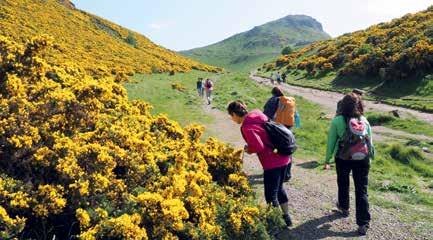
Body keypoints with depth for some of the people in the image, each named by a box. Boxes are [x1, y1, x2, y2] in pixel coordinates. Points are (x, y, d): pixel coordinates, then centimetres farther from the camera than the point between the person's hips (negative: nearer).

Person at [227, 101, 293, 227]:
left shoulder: (247, 127, -18)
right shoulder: (257, 113, 7)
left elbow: (259, 147, -23)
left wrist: (249, 150, -3)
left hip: (272, 162, -9)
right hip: (283, 157, 9)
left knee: (270, 195, 5)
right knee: (279, 188, 24)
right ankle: (286, 216, 36)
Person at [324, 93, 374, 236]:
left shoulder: (337, 121, -11)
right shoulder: (365, 121, -2)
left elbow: (331, 142, -6)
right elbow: (370, 142, 4)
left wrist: (327, 160, 4)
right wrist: (369, 159, 17)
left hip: (343, 159, -1)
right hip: (362, 160, 1)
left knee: (343, 184, 24)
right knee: (362, 191, 6)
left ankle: (344, 208, 46)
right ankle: (363, 224, 6)